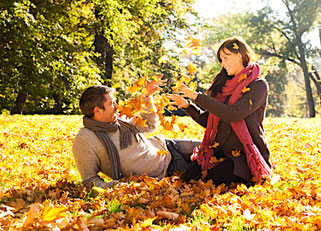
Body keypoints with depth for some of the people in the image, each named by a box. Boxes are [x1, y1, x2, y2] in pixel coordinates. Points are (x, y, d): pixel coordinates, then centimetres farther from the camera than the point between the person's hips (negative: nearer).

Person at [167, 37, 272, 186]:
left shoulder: (258, 85, -6)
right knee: (187, 178, -17)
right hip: (220, 151, 6)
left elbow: (233, 114, -21)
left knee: (213, 180, -29)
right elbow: (208, 120, 18)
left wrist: (197, 96, -18)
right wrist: (187, 106, 3)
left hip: (245, 155, -6)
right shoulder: (226, 85, 16)